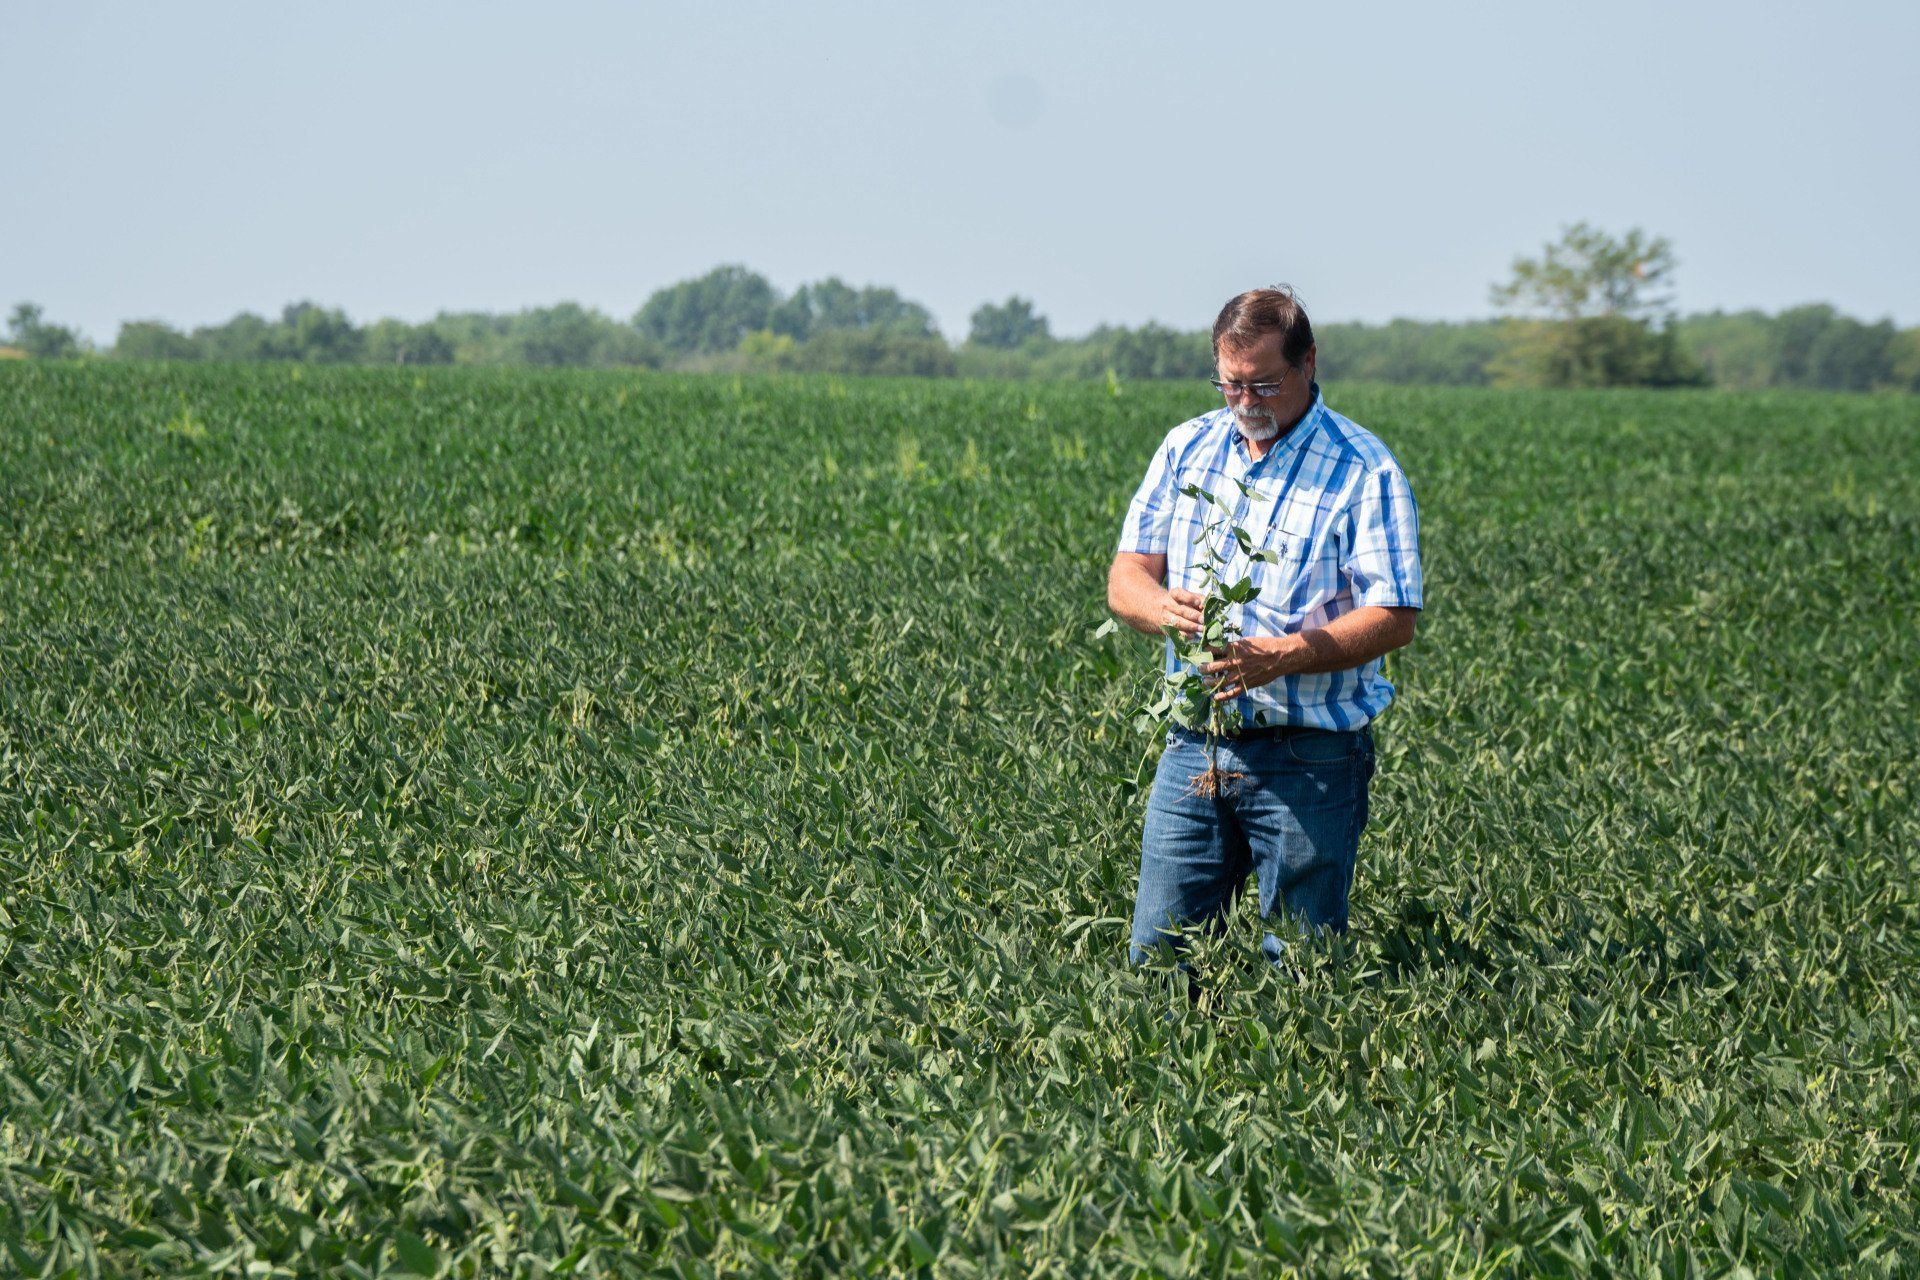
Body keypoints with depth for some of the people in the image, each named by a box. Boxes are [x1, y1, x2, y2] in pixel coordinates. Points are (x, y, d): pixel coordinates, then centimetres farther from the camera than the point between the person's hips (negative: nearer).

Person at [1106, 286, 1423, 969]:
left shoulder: (1364, 470, -7)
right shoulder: (1186, 447, 9)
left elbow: (1393, 619, -12)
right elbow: (1126, 576, 8)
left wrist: (1277, 657, -25)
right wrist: (1164, 606, -17)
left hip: (1309, 758, -4)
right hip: (1193, 748, 4)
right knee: (1155, 958, 6)